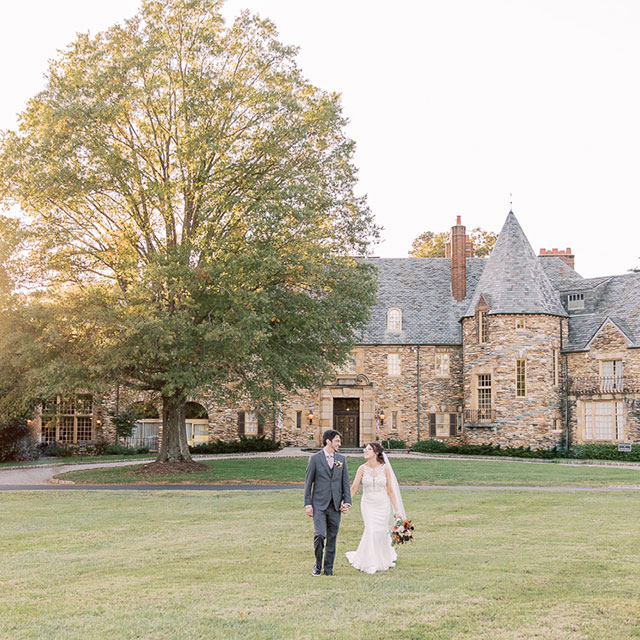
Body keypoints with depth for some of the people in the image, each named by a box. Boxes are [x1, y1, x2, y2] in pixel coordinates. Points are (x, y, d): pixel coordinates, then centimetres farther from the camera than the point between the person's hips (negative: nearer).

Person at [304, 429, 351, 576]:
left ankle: (328, 568, 15)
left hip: (335, 505, 3)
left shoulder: (341, 459, 9)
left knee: (332, 538, 5)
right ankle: (318, 565, 7)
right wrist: (308, 504, -5)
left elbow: (345, 482, 11)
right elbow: (308, 482, 0)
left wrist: (347, 502, 2)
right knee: (319, 535, -13)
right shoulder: (315, 458, -1)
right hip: (319, 504, -3)